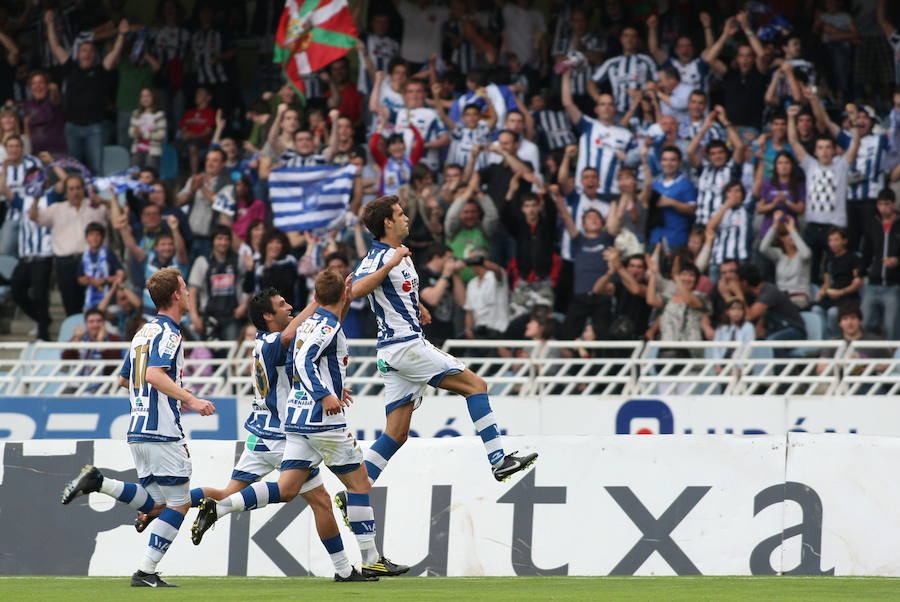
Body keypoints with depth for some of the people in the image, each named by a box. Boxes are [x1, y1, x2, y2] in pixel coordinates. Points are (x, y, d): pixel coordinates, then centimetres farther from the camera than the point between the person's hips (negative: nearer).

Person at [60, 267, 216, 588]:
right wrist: (190, 400, -31)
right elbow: (154, 374, -26)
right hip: (162, 431, -9)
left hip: (139, 429, 9)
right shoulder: (168, 332, -11)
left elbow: (124, 379, 26)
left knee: (152, 500, 15)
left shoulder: (144, 331, 17)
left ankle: (97, 482, -3)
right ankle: (146, 571, -4)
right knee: (179, 503, -1)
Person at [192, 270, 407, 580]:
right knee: (359, 482, 4)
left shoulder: (308, 323, 17)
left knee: (286, 489, 1)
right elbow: (304, 360, -22)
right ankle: (371, 561, 5)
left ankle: (218, 507, -15)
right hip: (324, 418, -8)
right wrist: (325, 395, -29)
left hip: (296, 418, 8)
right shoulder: (330, 325, -10)